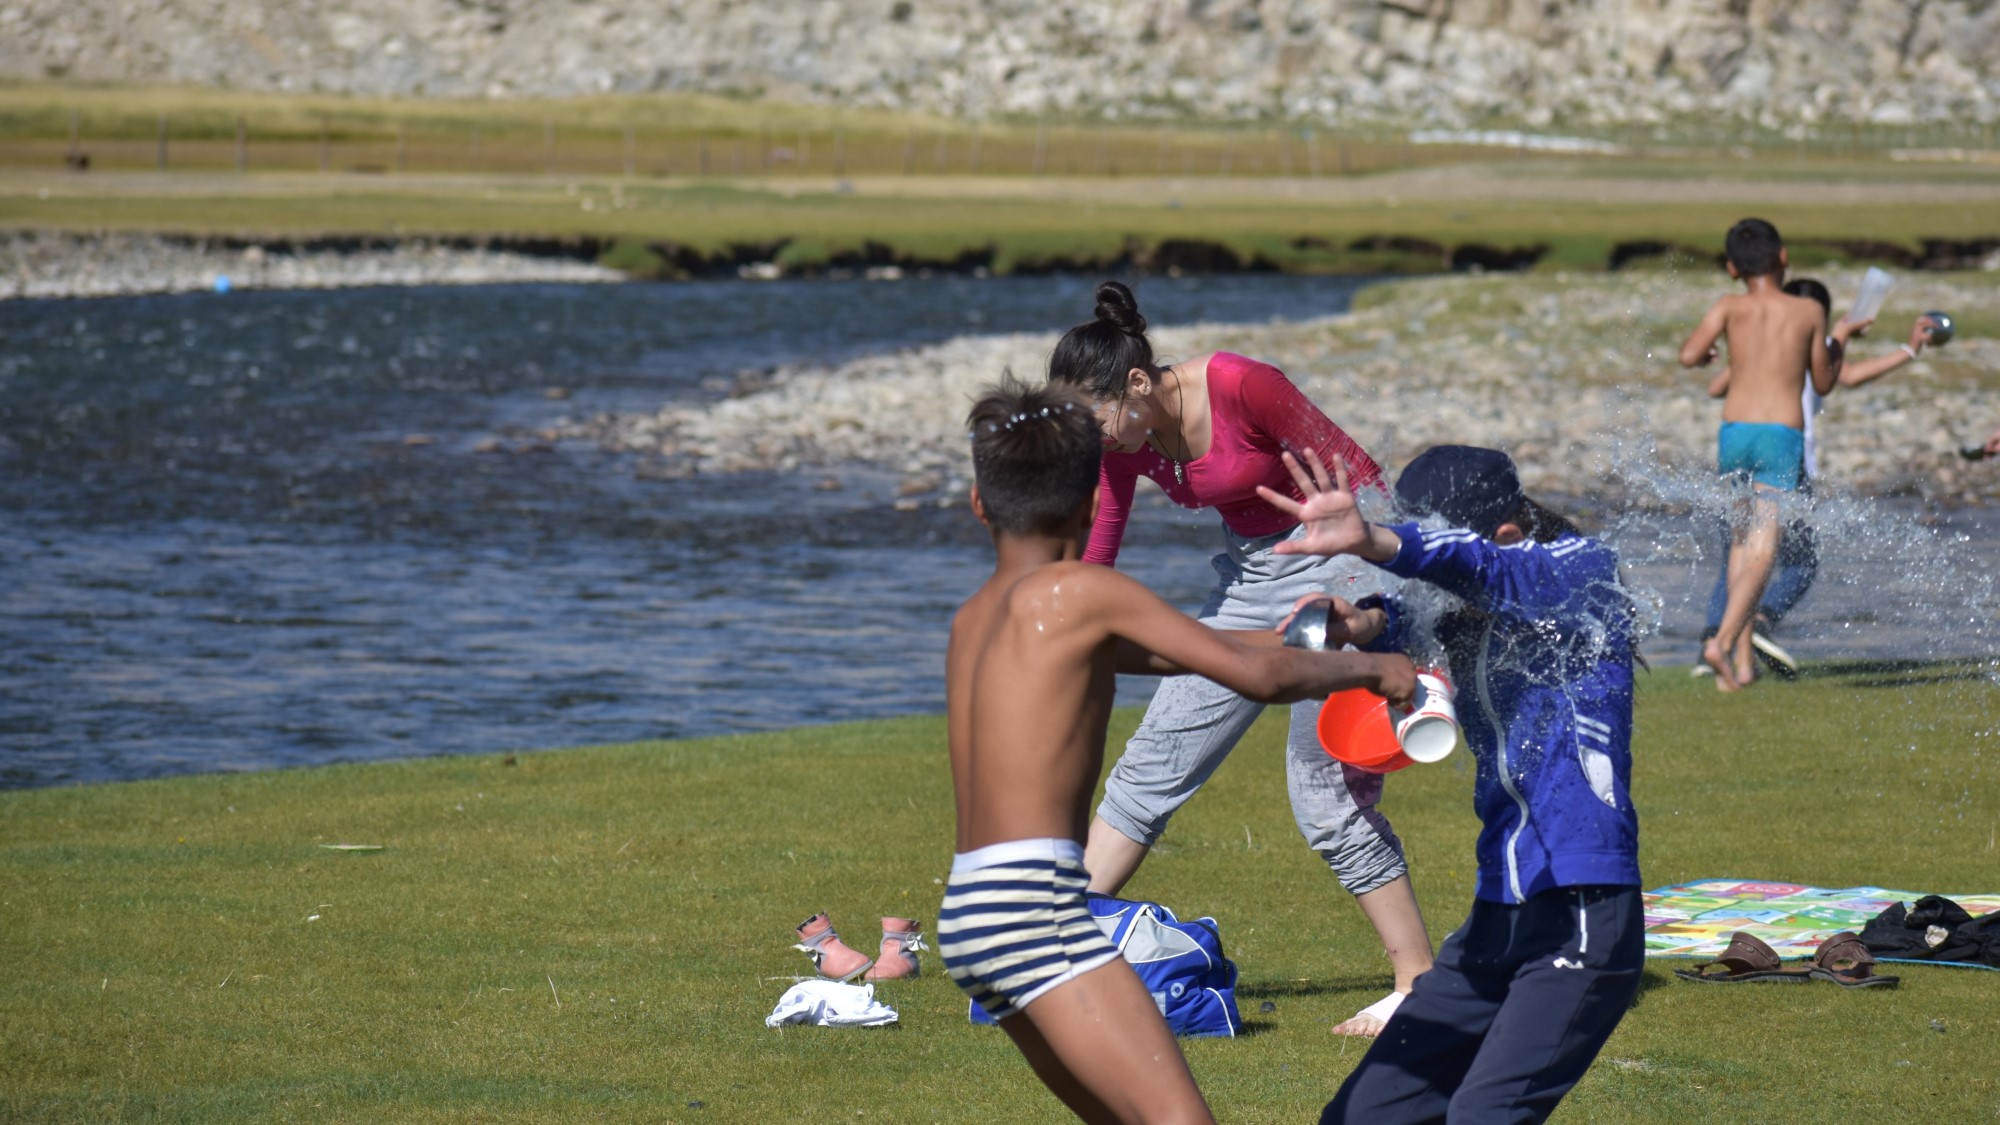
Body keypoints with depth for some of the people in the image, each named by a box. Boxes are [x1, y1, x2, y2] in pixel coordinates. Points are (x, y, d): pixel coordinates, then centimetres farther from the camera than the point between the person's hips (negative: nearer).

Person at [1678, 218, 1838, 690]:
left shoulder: (1732, 307, 6)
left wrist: (1703, 357, 16)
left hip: (1734, 433, 2)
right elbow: (1823, 383, 15)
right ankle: (1723, 642, -30)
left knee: (1741, 541, 19)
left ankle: (1741, 658, 13)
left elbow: (1689, 356, -8)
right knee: (1762, 550, -9)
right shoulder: (1810, 312, 7)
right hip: (1783, 436, -2)